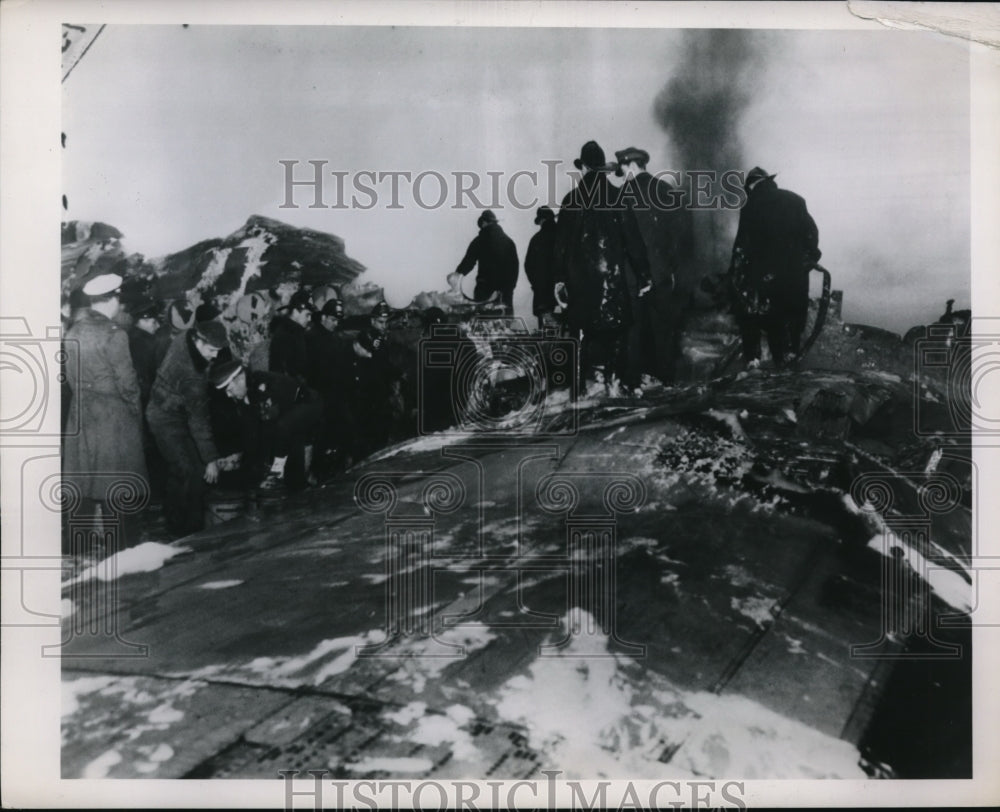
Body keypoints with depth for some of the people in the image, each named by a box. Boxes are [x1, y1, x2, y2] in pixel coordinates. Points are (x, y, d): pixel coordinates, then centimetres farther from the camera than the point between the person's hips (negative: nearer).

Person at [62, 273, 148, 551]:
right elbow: (127, 383, -15)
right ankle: (125, 546, 8)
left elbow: (69, 377, 9)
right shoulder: (113, 335, -16)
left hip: (81, 415, 7)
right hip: (114, 416, -7)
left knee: (96, 481, 13)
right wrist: (137, 412, -2)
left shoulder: (73, 333, 4)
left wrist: (83, 399, 17)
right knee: (120, 485, 2)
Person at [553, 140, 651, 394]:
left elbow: (561, 242, 2)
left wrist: (559, 278, 8)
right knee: (615, 330, 6)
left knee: (589, 331, 4)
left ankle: (591, 381, 2)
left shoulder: (571, 200, 0)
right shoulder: (617, 197, -2)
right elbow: (633, 239, -2)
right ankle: (612, 380, 7)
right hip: (613, 275, -1)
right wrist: (643, 276, 2)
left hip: (581, 278, 1)